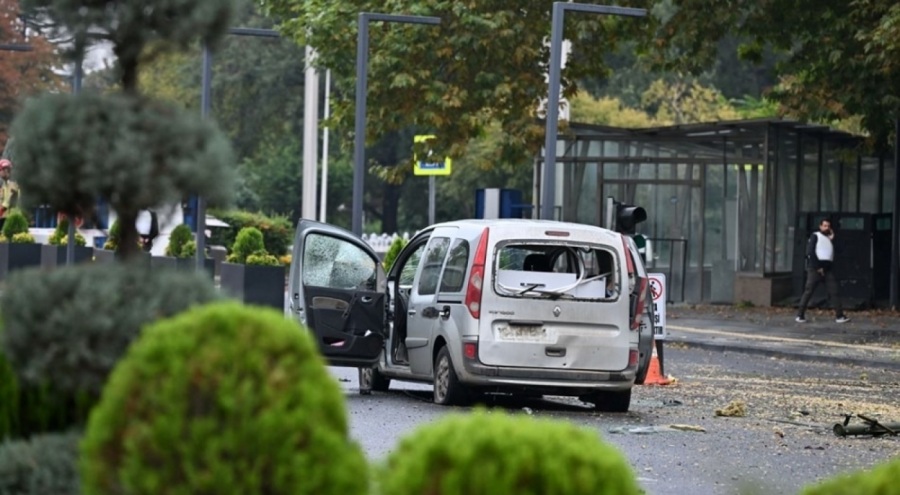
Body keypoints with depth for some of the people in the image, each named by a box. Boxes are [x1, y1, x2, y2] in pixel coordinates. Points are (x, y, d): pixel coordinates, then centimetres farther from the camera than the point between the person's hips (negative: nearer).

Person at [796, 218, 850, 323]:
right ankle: (800, 315, -4)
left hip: (828, 268, 5)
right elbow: (810, 252, -7)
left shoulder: (830, 238, 22)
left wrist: (832, 240, 3)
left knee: (833, 291, -2)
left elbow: (834, 253, 11)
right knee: (809, 290, -6)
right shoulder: (815, 236, 4)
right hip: (815, 268, -5)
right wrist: (817, 267, -12)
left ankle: (839, 316, -4)